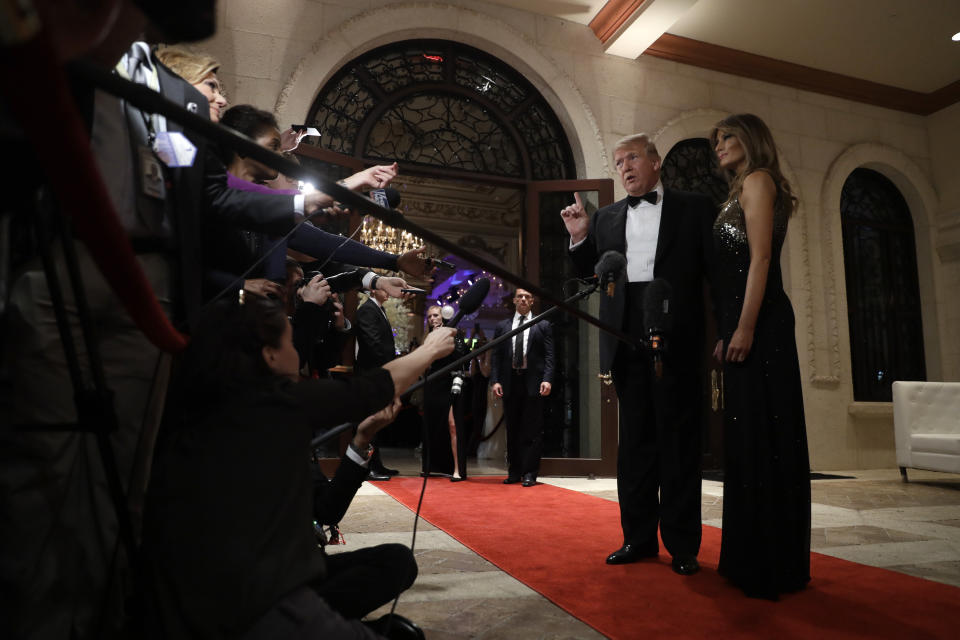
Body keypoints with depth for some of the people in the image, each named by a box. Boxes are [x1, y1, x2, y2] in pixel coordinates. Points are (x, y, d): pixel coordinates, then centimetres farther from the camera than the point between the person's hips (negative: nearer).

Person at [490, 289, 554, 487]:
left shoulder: (543, 326, 7)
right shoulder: (502, 326, 13)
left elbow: (549, 356, 1)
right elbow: (497, 356, 9)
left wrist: (547, 380, -12)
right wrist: (495, 380, -3)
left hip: (533, 383, -2)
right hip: (510, 383, 3)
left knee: (532, 431, -1)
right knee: (512, 430, 8)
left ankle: (529, 473, 6)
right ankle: (514, 472, 17)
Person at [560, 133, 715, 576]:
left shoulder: (694, 208, 8)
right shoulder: (606, 217, 16)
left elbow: (716, 267, 1)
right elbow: (589, 274, 15)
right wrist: (579, 239, -2)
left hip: (676, 336, -3)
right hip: (626, 338, 3)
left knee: (678, 439, 2)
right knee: (635, 439, 9)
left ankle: (682, 544, 13)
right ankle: (639, 537, 20)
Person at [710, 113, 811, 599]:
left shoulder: (757, 180, -2)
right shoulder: (741, 191, 24)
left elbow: (761, 257, -14)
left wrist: (745, 327, -20)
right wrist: (725, 334, 15)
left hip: (760, 322, -10)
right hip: (742, 323, 10)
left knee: (763, 434, -6)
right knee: (749, 435, 10)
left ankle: (773, 565, 3)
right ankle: (752, 557, 19)